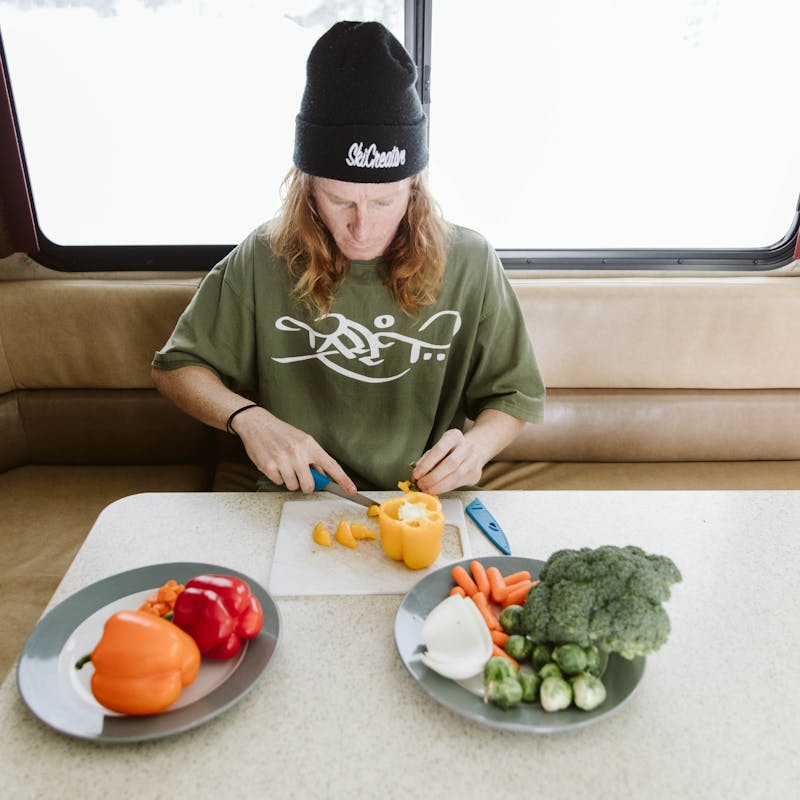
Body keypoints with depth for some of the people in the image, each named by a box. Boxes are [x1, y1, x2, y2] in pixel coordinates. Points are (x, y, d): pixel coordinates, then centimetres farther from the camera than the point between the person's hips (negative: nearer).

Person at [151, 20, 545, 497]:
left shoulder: (470, 264, -7)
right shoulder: (264, 261, -8)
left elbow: (515, 395, 4)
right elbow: (174, 368, 3)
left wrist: (479, 443, -18)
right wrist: (247, 418, -17)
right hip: (297, 499, 0)